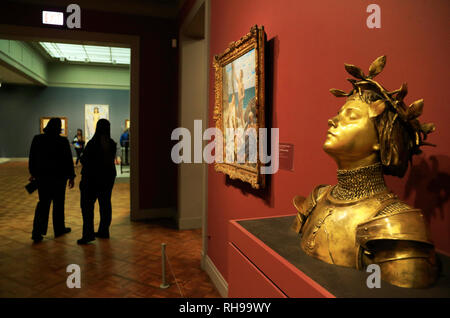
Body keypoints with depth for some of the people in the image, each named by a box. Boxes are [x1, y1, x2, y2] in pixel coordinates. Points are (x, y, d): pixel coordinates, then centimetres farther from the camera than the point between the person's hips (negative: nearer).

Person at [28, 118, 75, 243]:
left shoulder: (37, 139, -1)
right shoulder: (63, 141, -11)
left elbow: (32, 158, 6)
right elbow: (68, 161, -8)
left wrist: (33, 173, 17)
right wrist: (71, 176, 0)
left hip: (42, 176, 3)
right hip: (58, 176, -3)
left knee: (43, 203, 11)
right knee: (58, 203, 10)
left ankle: (37, 233, 3)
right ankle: (59, 229, 22)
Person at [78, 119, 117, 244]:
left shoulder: (92, 143, -17)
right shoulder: (112, 144, 0)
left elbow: (83, 160, -12)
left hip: (92, 177, -6)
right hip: (108, 176, 6)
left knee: (87, 205, 2)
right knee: (105, 204, 12)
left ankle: (88, 234, -1)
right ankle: (104, 231, 20)